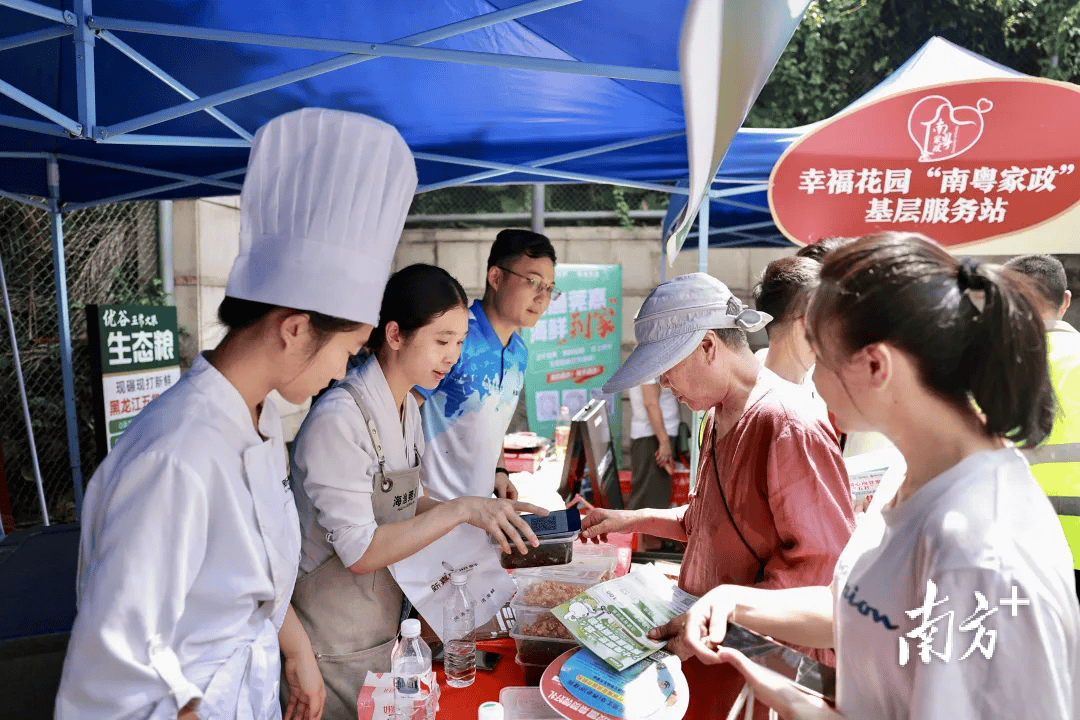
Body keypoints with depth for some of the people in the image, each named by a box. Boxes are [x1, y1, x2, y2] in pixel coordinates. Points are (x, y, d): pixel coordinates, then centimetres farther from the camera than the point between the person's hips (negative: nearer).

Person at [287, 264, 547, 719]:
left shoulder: (407, 408, 3)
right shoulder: (338, 420, -25)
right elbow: (360, 552, -27)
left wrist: (486, 514, -4)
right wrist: (461, 510, -30)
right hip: (336, 643, -8)